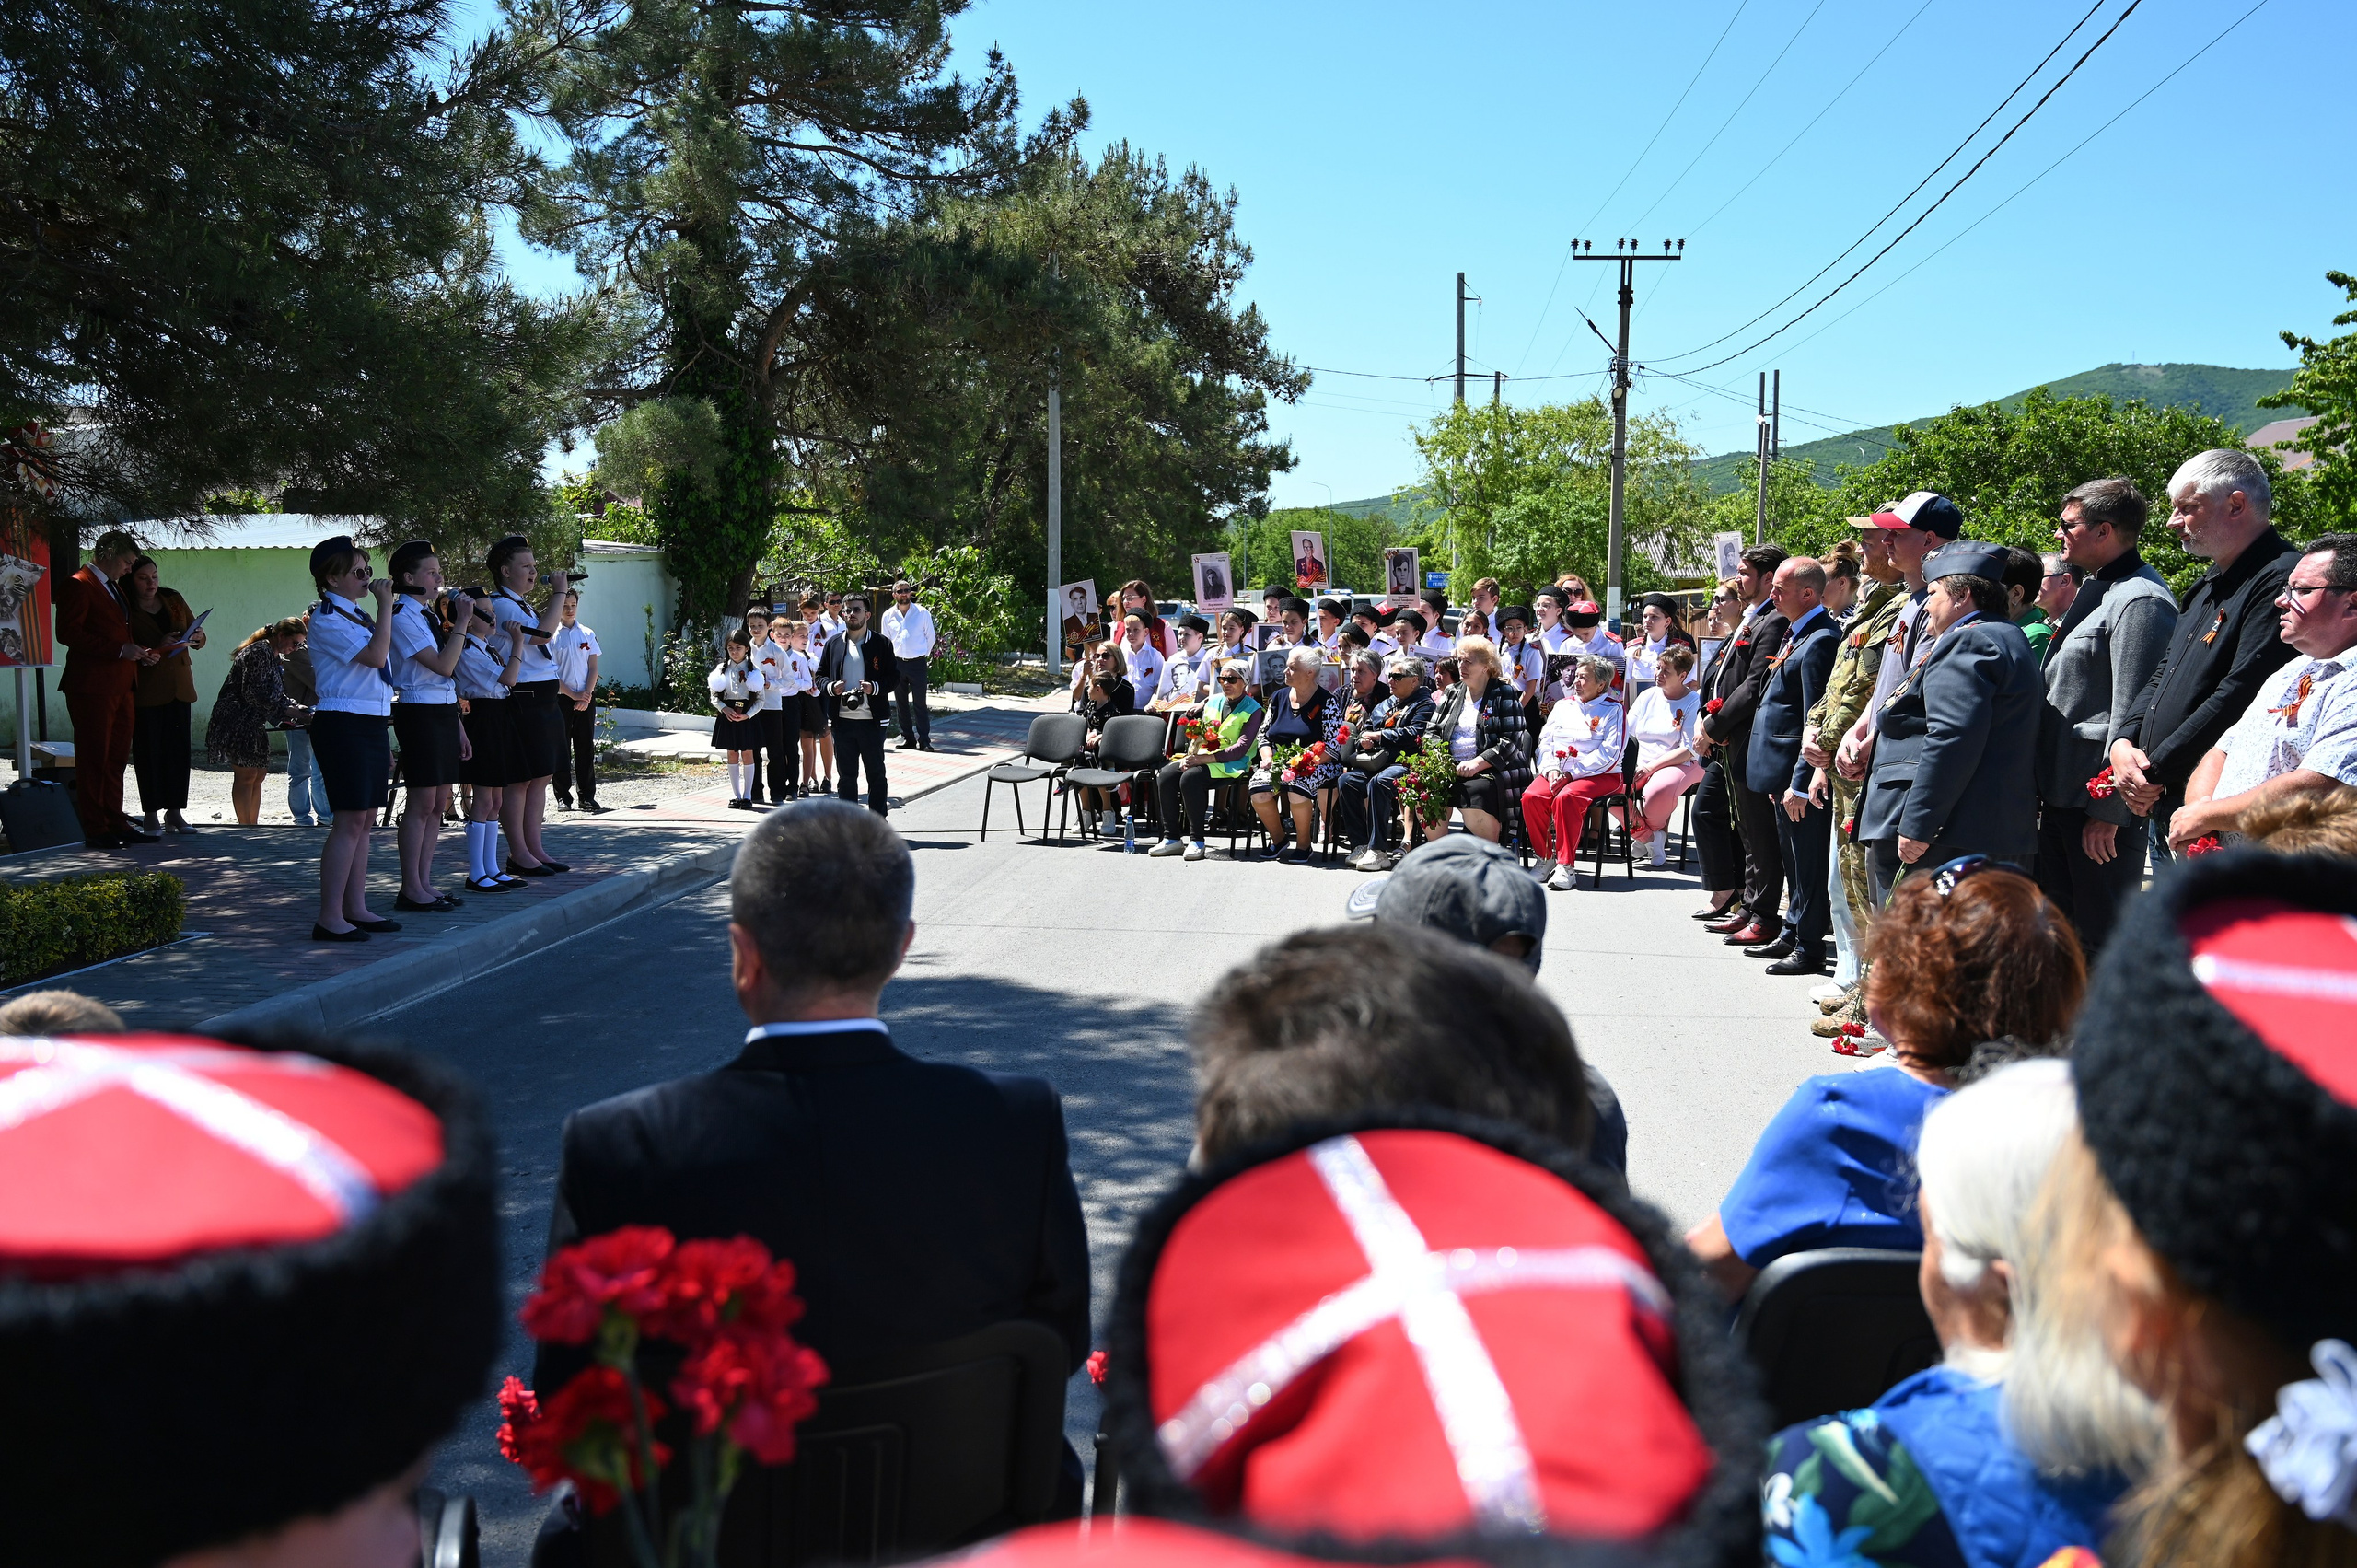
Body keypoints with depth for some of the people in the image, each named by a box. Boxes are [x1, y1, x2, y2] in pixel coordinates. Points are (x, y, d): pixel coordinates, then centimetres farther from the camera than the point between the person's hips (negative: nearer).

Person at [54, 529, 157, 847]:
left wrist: (139, 653, 11)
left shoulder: (115, 587, 22)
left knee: (117, 758, 11)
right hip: (92, 686, -9)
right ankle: (95, 830, -1)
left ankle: (116, 824, 15)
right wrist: (120, 650, -19)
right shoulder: (78, 585, -7)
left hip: (122, 686, 9)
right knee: (93, 759, -4)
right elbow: (68, 632, -17)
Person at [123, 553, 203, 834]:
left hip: (179, 687, 4)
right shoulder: (125, 610, -3)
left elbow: (198, 638, 17)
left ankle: (174, 811, 7)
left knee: (179, 748, 2)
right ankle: (151, 814, 3)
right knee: (149, 750, -3)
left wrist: (196, 636, -6)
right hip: (146, 691, -4)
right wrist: (159, 647, -23)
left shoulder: (173, 599, 11)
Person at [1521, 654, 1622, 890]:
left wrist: (1572, 773, -16)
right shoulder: (1563, 706, 21)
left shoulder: (1613, 709, 3)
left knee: (1566, 798, -35)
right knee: (1531, 796, -25)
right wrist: (1551, 769, -6)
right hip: (1557, 772, 5)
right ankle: (1545, 859, -11)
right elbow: (1545, 742, 15)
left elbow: (1609, 753, -9)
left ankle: (1566, 865, -28)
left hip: (1599, 775, -5)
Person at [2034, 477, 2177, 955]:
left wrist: (2108, 809, -21)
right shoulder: (2095, 590, 16)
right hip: (2063, 792, 10)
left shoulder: (2140, 602, -17)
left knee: (2103, 934, -3)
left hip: (2102, 805, -10)